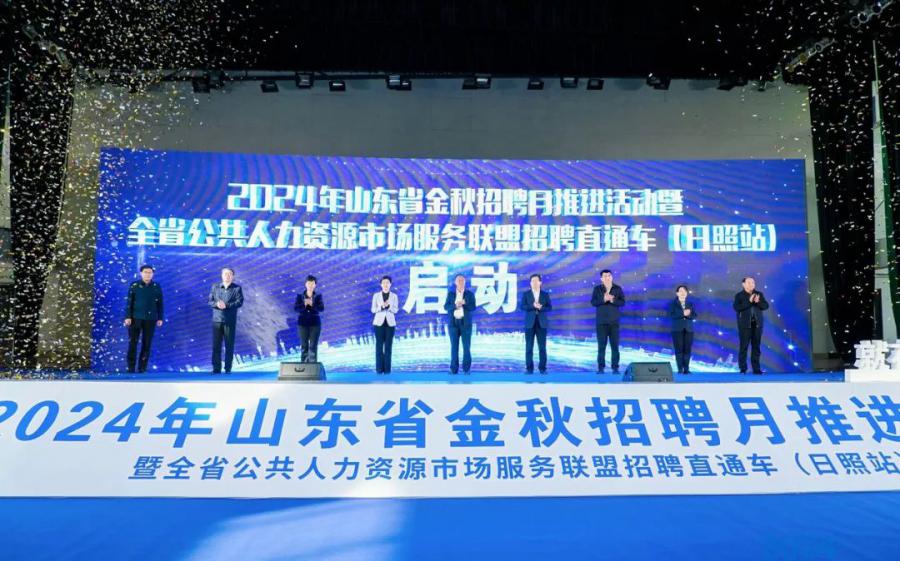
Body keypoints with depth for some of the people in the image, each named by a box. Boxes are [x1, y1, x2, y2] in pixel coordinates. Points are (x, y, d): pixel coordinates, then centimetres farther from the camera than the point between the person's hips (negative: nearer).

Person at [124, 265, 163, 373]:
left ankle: (142, 367, 10)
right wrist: (128, 317, -7)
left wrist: (160, 318, 2)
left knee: (147, 344, 3)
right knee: (133, 343, 0)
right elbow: (129, 302, 0)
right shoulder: (134, 286, 0)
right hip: (136, 318, -1)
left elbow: (160, 304, 5)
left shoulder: (157, 287, 3)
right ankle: (131, 367, 7)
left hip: (150, 319, 1)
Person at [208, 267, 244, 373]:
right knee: (216, 345, 1)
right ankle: (216, 368, 8)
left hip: (230, 321, -2)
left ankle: (228, 369, 8)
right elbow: (210, 301, 6)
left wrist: (226, 305, -21)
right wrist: (217, 304, -16)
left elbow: (239, 302, -8)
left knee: (229, 346, 1)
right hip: (217, 320, 2)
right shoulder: (215, 287, 11)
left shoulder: (237, 288, 2)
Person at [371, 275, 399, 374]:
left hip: (390, 323, 0)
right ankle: (379, 368, 3)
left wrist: (388, 306, -18)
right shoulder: (376, 295, 2)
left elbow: (395, 310, 1)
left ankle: (387, 368, 3)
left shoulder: (394, 296, 3)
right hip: (379, 322, 0)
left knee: (388, 345, -1)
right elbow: (373, 310, 1)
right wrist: (381, 306, -17)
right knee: (379, 345, -1)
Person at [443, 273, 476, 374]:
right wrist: (455, 305, -19)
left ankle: (466, 369, 3)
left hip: (465, 323, -1)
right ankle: (454, 369, 3)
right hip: (454, 323, 1)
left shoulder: (470, 294, 4)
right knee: (454, 346, -1)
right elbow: (446, 307, -1)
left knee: (466, 346, -4)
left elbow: (473, 307, -6)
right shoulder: (450, 294, 8)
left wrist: (463, 303, -21)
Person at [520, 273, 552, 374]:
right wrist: (533, 306, -17)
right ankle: (529, 368, 4)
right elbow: (522, 307, -4)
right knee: (529, 347, 0)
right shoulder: (526, 294, 5)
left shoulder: (545, 294, 8)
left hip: (542, 323, 1)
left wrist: (541, 307, -16)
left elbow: (550, 307, 2)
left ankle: (542, 368, 6)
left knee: (542, 347, 0)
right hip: (530, 323, -1)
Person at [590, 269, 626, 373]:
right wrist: (603, 299, -20)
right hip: (601, 321, 0)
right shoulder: (597, 289, 3)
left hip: (614, 321, 0)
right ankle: (601, 367, 4)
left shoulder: (618, 288, 4)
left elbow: (622, 302, -2)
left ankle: (615, 367, 4)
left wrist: (613, 300, -20)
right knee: (601, 345, -1)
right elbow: (593, 302, -6)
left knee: (615, 345, 0)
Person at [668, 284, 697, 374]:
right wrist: (683, 314, -18)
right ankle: (680, 369, -3)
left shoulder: (690, 303, 11)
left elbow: (695, 315, 5)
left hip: (689, 329, 2)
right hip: (677, 329, -2)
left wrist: (688, 314, -16)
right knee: (679, 349, -6)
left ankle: (686, 369, 2)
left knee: (687, 349, -1)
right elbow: (671, 315, -9)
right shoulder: (673, 303, 4)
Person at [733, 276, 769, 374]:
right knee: (744, 347, -3)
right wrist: (749, 301, -21)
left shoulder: (759, 294, 10)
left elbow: (766, 306, 3)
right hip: (745, 325, -3)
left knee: (756, 347, 5)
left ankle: (756, 368, 11)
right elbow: (737, 307, -15)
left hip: (757, 324, 3)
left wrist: (758, 302, -16)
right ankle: (743, 369, 2)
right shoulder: (739, 295, -1)